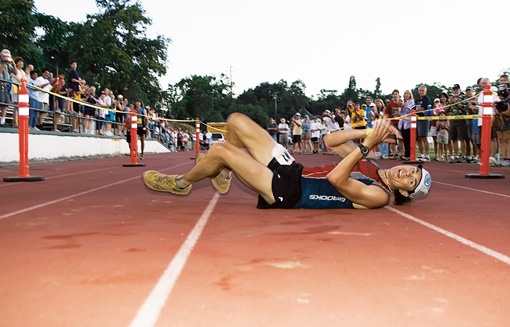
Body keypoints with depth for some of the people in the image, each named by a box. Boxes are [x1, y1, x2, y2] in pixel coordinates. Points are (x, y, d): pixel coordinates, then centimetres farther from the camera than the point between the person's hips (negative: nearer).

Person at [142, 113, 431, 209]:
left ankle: (181, 183, 11)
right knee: (236, 120, 4)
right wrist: (366, 132, -2)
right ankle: (223, 173, 22)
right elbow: (330, 141, 11)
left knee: (220, 150, -19)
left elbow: (336, 178, -28)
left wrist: (367, 145, -28)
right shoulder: (371, 163, 10)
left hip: (287, 193, -9)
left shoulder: (379, 196, -14)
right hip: (293, 170, 9)